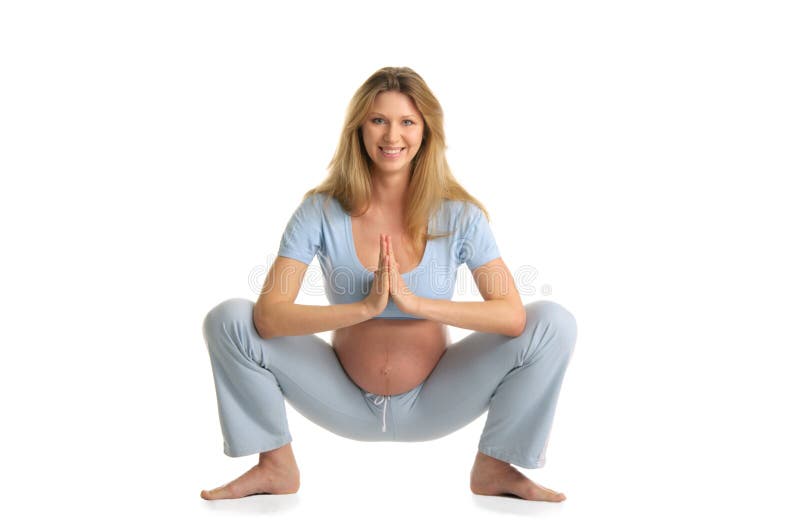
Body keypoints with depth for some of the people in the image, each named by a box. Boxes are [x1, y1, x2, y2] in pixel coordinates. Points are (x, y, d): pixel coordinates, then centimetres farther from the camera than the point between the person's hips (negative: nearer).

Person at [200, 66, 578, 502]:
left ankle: (493, 467, 2)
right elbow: (268, 315, -22)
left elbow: (513, 315, -21)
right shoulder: (321, 212, -12)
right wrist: (365, 307, -36)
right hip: (346, 400, 0)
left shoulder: (459, 215, -11)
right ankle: (276, 466, 3)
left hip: (433, 404, 0)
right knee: (228, 319, -17)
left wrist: (415, 302, -33)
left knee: (554, 323, -19)